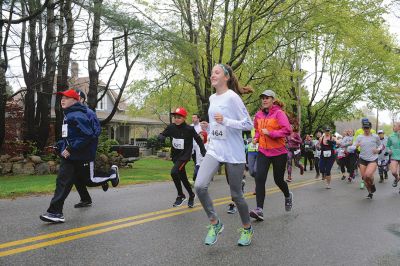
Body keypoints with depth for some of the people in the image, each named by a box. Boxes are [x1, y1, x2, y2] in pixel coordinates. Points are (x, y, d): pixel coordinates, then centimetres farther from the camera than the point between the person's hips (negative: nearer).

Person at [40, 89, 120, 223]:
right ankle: (55, 212, -1)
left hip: (83, 157, -8)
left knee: (90, 180, 7)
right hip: (69, 156, 8)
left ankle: (112, 173, 31)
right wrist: (61, 147, 10)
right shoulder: (68, 115, 13)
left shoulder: (78, 116, -18)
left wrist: (71, 149, -24)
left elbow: (88, 136, -25)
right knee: (62, 182, -1)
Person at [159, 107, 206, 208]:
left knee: (174, 172, -24)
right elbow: (162, 135, 2)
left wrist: (203, 152, -1)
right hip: (175, 155, 5)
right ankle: (191, 195, 37)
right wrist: (161, 137, -22)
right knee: (183, 177, 14)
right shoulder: (171, 127, -5)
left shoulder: (189, 129, -15)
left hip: (185, 155, -5)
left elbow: (198, 139, -3)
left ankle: (181, 195, -6)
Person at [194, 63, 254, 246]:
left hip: (233, 153, -6)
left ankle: (247, 229, 30)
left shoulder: (232, 97, -11)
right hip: (214, 150, 6)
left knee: (236, 194, 5)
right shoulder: (212, 98, 11)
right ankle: (215, 224, 6)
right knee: (199, 186, -14)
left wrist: (225, 121, -24)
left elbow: (249, 124, -13)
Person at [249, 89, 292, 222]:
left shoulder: (279, 113, -10)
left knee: (278, 180, 10)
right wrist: (256, 138, 6)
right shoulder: (258, 115, 7)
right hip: (263, 151, 4)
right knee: (259, 178, -12)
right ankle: (259, 210, -11)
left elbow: (287, 130, -19)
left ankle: (288, 196, 44)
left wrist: (270, 133, -23)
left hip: (279, 152, -4)